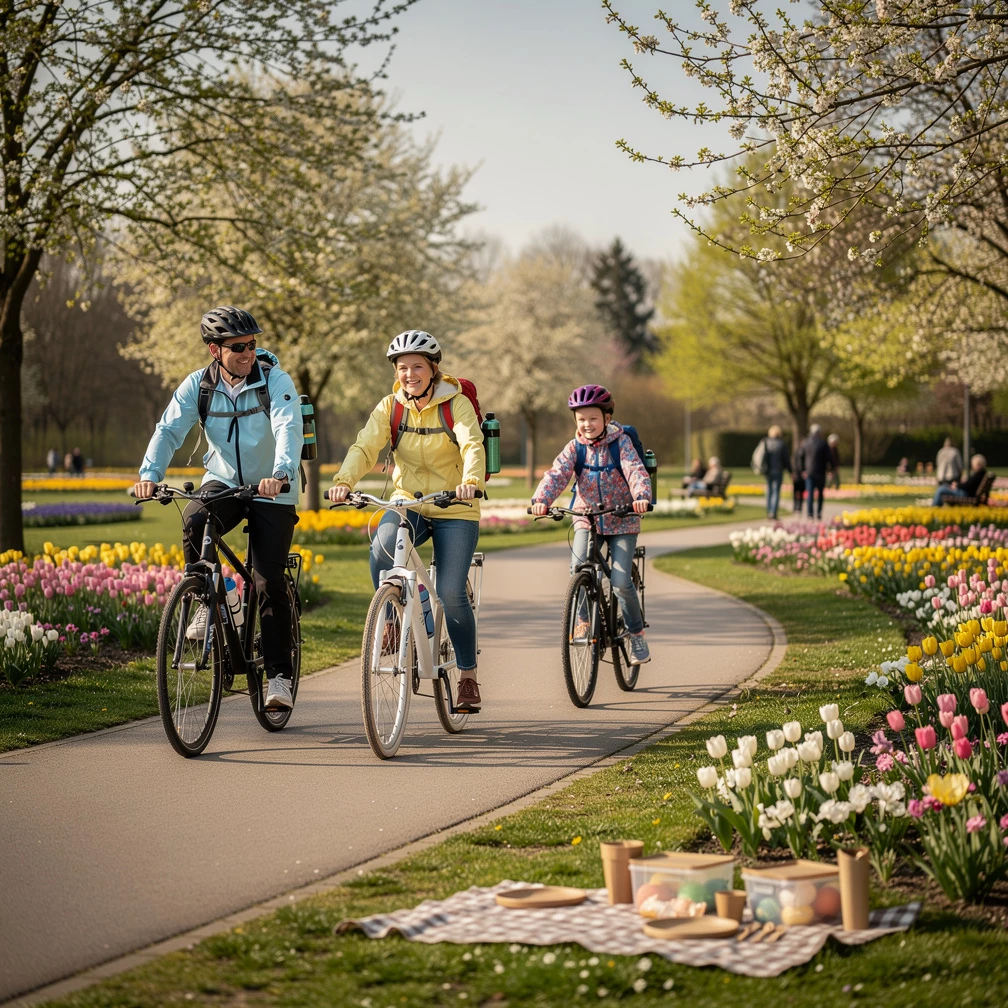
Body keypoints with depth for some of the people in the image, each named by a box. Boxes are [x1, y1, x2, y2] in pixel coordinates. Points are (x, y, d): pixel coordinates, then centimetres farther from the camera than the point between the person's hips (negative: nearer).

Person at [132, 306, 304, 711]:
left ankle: (279, 675, 2)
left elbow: (289, 429, -31)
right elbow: (169, 430, -16)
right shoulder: (198, 385, -7)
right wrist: (150, 473, -35)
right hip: (223, 482, 2)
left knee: (270, 582, -9)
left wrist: (281, 473, -51)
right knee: (194, 521, -31)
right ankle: (206, 602, -8)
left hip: (272, 493, -2)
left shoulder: (276, 381, -16)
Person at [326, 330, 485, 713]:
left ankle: (468, 677, 7)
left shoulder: (457, 403, -10)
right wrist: (343, 481, -34)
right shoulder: (390, 407, -1)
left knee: (451, 595, -11)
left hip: (454, 510, -2)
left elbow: (473, 446, -26)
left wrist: (471, 482, -47)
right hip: (407, 504, 2)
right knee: (382, 545, -32)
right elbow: (365, 447, -14)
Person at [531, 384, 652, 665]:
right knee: (579, 567, -22)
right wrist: (541, 499, -34)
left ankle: (637, 634, 9)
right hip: (587, 518, 2)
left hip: (622, 519, -2)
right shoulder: (575, 446, -1)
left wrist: (642, 496, -43)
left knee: (620, 581, -11)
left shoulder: (621, 442, -8)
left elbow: (636, 471, -22)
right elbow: (558, 474, -15)